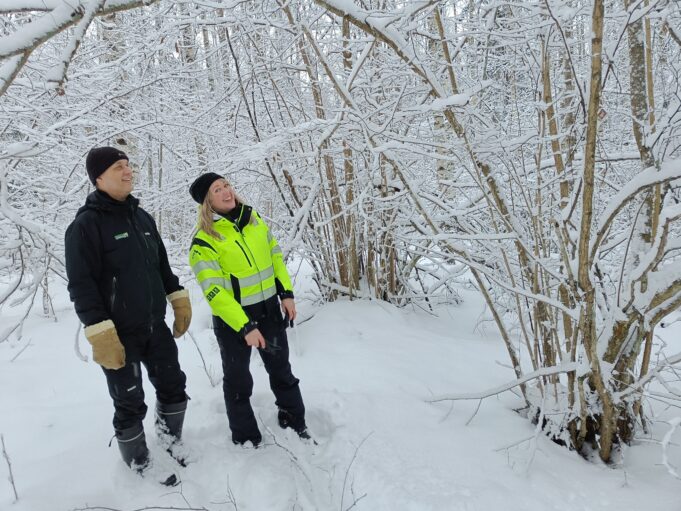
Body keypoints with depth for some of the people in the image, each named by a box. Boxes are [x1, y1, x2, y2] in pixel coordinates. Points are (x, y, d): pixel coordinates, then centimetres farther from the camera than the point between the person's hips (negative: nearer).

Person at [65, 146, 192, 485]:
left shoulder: (142, 217, 9)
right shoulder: (85, 225, -13)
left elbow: (162, 265, 18)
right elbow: (81, 286, -17)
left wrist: (179, 300, 14)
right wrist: (100, 334, -21)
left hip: (156, 327, 7)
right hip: (119, 335, -6)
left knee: (173, 387, 15)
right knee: (130, 404, 6)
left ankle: (171, 447, 36)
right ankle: (141, 467, 26)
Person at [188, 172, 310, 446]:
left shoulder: (253, 218, 1)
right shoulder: (203, 241, -17)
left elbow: (274, 255, 10)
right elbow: (214, 291, -22)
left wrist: (286, 293, 2)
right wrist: (245, 327, -25)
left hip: (269, 309, 5)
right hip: (232, 320, -5)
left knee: (281, 371, 19)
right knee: (238, 381, 12)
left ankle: (296, 426, 39)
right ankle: (247, 440, 33)